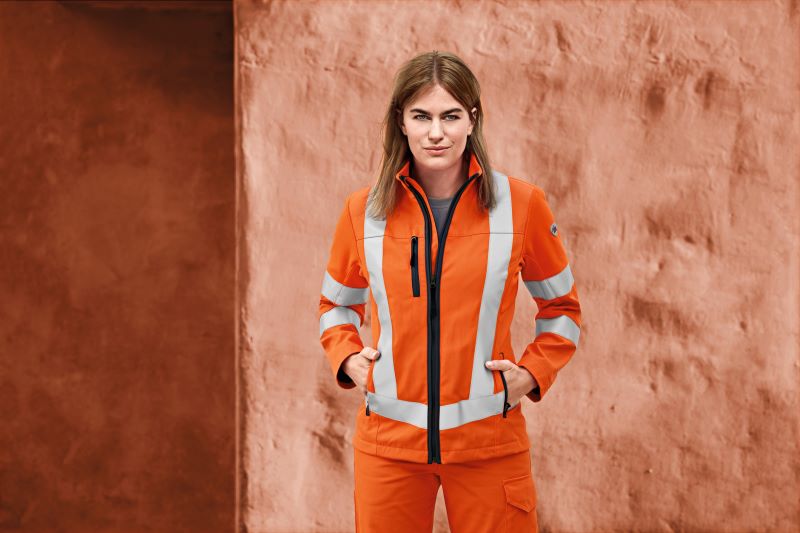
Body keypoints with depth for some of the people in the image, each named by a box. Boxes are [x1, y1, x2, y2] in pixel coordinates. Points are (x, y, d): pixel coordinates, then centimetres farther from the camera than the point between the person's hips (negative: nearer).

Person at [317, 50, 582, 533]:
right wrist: (348, 358, 1)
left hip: (488, 441, -1)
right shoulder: (364, 211, 1)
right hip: (389, 441, 1)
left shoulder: (521, 204, -2)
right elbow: (337, 303, 18)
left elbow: (562, 307, 10)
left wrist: (532, 373, -3)